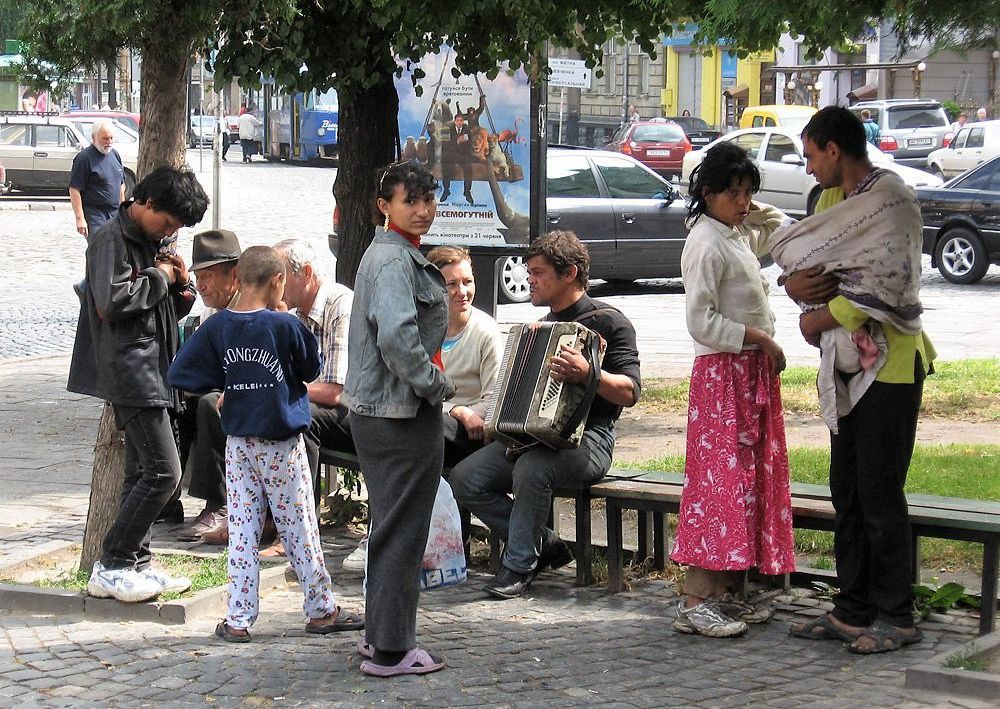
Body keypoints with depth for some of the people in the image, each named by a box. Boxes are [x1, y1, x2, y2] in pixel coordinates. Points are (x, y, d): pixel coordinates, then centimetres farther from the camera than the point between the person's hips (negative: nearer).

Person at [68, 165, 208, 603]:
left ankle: (136, 564, 16)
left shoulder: (151, 242, 18)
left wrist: (181, 285, 3)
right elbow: (112, 301, -24)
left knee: (143, 472, 11)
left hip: (152, 372, 10)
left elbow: (172, 311, 24)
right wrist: (159, 277, -13)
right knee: (163, 472, -12)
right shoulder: (111, 240, -10)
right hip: (131, 373, -10)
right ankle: (109, 568, -7)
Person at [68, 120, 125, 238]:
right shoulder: (84, 158, -10)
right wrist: (80, 219, -19)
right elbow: (74, 190, -14)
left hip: (115, 215, 7)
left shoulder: (115, 154, 13)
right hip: (94, 215, -7)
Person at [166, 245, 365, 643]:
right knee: (299, 529, 6)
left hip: (237, 443, 3)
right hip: (281, 445, -3)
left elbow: (179, 375, -3)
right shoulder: (284, 326, -13)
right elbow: (312, 369, 2)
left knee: (242, 531, 7)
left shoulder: (217, 327, -3)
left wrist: (223, 383, 9)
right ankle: (322, 610, 18)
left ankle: (238, 620, 7)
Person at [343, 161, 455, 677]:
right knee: (402, 529, -3)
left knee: (389, 525, 19)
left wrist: (429, 383, 15)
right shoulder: (395, 260, -17)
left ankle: (381, 634, 29)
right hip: (403, 414, -11)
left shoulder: (391, 253, 15)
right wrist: (437, 385, -17)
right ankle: (391, 650, 3)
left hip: (375, 411, 11)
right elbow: (397, 336, -30)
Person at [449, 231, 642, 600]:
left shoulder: (608, 322, -5)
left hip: (586, 437, -8)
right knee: (465, 478, -11)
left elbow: (629, 392, -16)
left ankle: (519, 565, -18)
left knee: (532, 468, -37)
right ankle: (544, 544, 1)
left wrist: (588, 373, -33)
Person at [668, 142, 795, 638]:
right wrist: (760, 337, -17)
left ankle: (726, 592, 14)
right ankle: (695, 602, -12)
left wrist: (754, 210, 16)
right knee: (719, 480, -12)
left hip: (753, 373, 10)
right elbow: (701, 322, -20)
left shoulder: (739, 235, 13)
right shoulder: (706, 243, -14)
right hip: (721, 373, -10)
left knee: (751, 480, 9)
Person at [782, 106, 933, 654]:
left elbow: (883, 285, -24)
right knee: (847, 489, 11)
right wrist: (796, 284, -9)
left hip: (890, 364, -9)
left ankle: (895, 617, 3)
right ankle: (853, 610, 19)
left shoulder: (891, 199, -14)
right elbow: (804, 259, 15)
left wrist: (821, 319, -14)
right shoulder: (837, 200, 15)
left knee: (879, 492, -6)